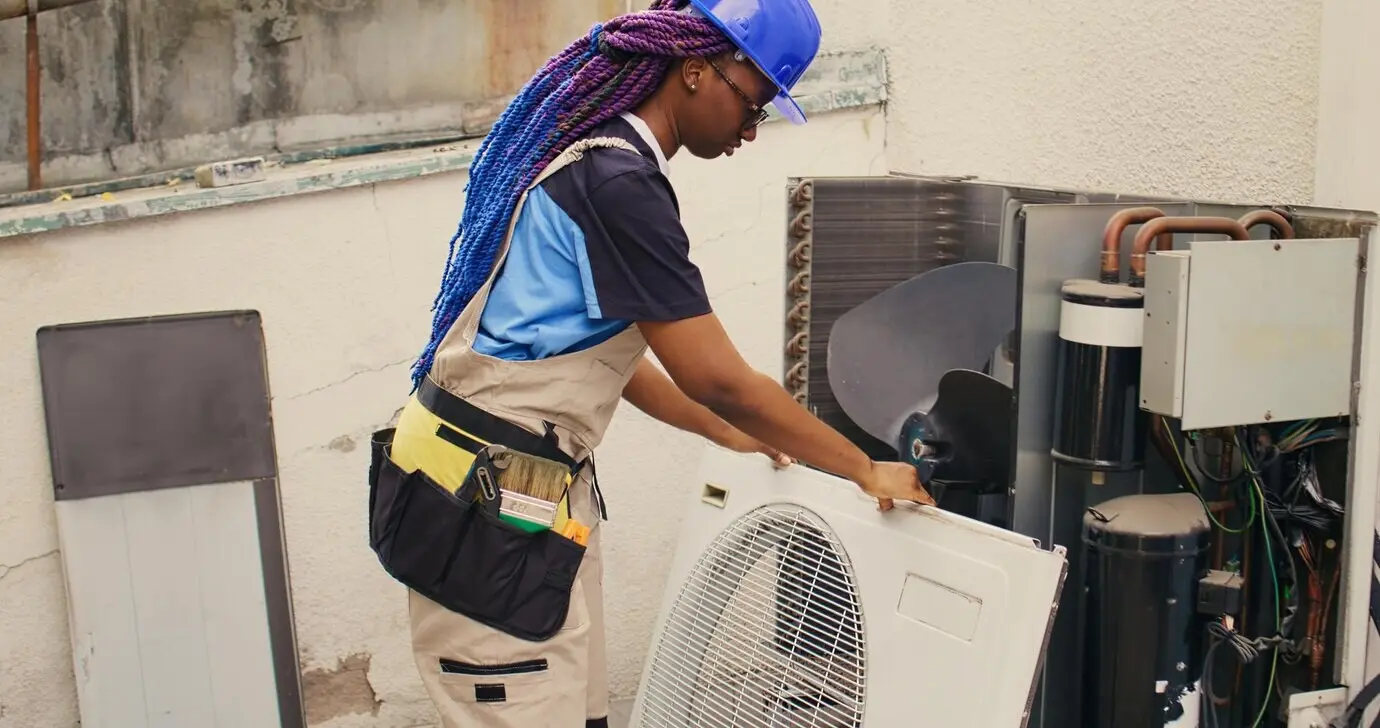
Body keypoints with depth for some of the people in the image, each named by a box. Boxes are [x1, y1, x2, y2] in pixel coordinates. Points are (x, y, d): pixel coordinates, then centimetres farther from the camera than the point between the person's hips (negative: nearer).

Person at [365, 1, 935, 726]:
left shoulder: (591, 156, 11)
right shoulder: (618, 183, -20)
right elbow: (717, 379, -19)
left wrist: (731, 433, 22)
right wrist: (865, 470, -7)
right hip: (487, 503, -10)